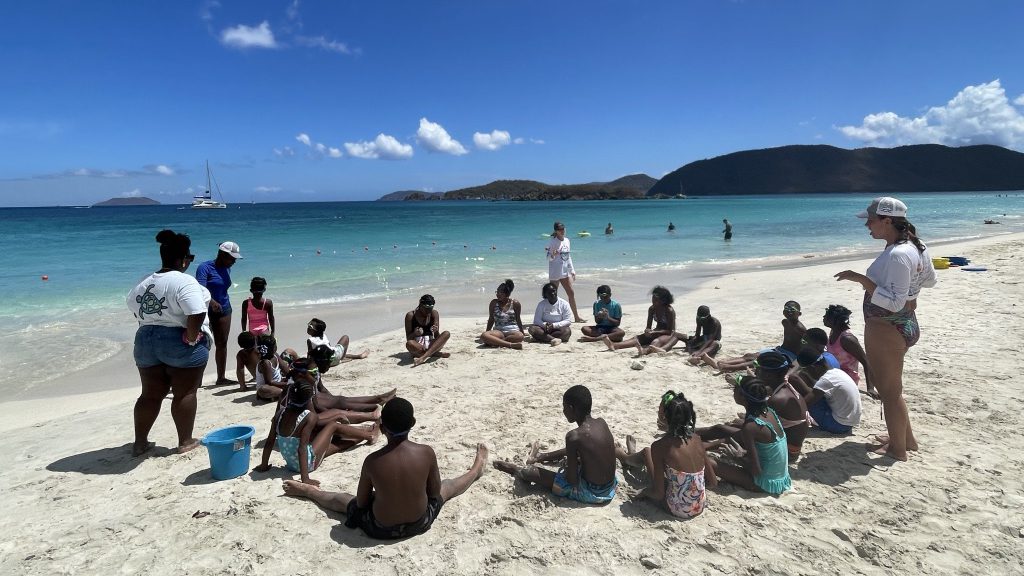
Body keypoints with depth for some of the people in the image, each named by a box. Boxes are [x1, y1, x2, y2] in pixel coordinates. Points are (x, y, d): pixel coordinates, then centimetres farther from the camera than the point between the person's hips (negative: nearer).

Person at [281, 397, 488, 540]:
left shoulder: (372, 461, -24)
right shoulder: (427, 452, -22)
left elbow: (361, 503, -8)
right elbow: (435, 492, -5)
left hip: (380, 529, 0)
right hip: (420, 522, 0)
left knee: (341, 498, 27)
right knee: (446, 487, 29)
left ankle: (308, 491, 55)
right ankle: (476, 470, 56)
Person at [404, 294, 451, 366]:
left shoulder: (434, 314, 4)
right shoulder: (410, 315, -4)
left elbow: (437, 337, 1)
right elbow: (408, 339, -4)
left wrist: (436, 331, -22)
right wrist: (414, 334, -26)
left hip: (431, 344, 3)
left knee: (446, 334, -25)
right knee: (409, 344, -37)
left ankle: (423, 357, -36)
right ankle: (436, 353, -21)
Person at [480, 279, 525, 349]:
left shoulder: (515, 303, 2)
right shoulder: (493, 303, 6)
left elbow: (518, 319, 12)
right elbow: (491, 319, 14)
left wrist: (523, 333, 16)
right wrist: (487, 333, 15)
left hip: (512, 330, -1)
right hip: (498, 331, 1)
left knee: (520, 336, -38)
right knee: (483, 336, -32)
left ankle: (493, 342, -28)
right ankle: (511, 344, -38)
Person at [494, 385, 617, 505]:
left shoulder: (574, 436, -24)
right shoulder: (602, 422, -4)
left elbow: (572, 480, -17)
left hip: (591, 493, -7)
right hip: (610, 487, 7)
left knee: (529, 472, 3)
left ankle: (516, 470, 38)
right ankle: (539, 457, 57)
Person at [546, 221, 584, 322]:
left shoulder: (566, 240, 10)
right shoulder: (553, 242, -10)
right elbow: (549, 258, -12)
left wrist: (572, 270, 15)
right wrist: (553, 255, -33)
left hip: (565, 271, 7)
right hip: (555, 272, -6)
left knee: (571, 293, 6)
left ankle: (576, 317, 12)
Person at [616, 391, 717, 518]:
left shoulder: (660, 446, -20)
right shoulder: (696, 438, -5)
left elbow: (659, 494, -18)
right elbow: (713, 483, 3)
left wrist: (646, 491, 5)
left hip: (677, 509, -4)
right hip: (700, 507, 4)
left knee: (646, 452, 12)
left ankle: (625, 457, 50)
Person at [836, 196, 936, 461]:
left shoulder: (896, 255, -26)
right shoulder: (916, 247, 5)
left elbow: (894, 302, -28)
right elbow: (929, 280, 20)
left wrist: (862, 279, -30)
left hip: (886, 330, -10)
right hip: (906, 324, 10)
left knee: (889, 390, 7)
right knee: (889, 385, 24)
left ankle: (898, 449, 23)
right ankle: (906, 438, 38)